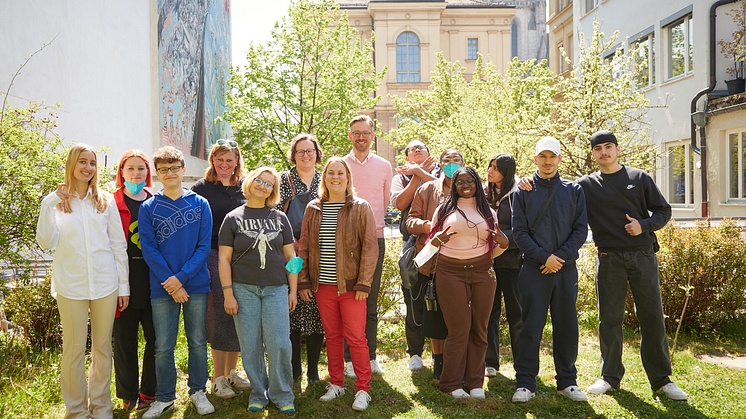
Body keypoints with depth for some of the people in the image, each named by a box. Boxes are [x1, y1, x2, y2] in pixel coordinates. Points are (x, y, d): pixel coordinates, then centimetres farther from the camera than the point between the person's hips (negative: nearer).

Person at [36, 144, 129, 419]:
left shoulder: (106, 201, 8)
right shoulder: (56, 201, 4)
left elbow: (119, 244, 8)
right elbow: (46, 243, -7)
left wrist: (124, 284, 5)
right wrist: (49, 205, -17)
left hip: (105, 283, 1)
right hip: (71, 285, -1)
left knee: (103, 347, 9)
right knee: (74, 349, 6)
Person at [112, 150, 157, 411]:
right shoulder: (112, 203, 2)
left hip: (154, 281, 2)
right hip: (125, 280, -2)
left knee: (156, 338, 7)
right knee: (125, 339, 7)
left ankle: (150, 393, 23)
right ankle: (129, 396, 22)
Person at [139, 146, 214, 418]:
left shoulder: (200, 204, 3)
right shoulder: (148, 208, 2)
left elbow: (204, 246, -2)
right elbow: (149, 249, -2)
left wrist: (181, 277, -13)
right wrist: (169, 283, -12)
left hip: (196, 285, 0)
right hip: (162, 287, 0)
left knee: (198, 341, 9)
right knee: (163, 346, 6)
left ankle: (198, 391, 26)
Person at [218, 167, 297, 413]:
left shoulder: (279, 218, 10)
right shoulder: (234, 218, 5)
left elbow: (290, 256, 11)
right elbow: (224, 258, 2)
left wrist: (293, 291, 5)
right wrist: (228, 294, -4)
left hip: (276, 289, 1)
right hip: (244, 289, -1)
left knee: (279, 344, -4)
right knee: (250, 346, 2)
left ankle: (282, 395, 11)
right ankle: (258, 394, 19)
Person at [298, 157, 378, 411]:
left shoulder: (360, 208, -2)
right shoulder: (313, 209, 8)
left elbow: (370, 247, -5)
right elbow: (304, 247, 11)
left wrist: (364, 283, -11)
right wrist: (303, 281, 5)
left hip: (350, 285, -3)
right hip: (322, 285, 4)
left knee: (355, 337, -1)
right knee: (332, 335, 13)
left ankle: (363, 390, 11)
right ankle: (336, 384, 26)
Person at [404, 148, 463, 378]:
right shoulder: (427, 189, 11)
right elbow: (411, 220, 8)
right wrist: (428, 225, -13)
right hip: (432, 262, 1)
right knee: (435, 315, 7)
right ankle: (438, 363, 23)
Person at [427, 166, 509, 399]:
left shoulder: (488, 212, 14)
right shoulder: (444, 209, 9)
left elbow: (493, 251, 17)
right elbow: (431, 242, 11)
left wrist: (503, 244, -5)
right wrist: (437, 241, -12)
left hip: (482, 272, 2)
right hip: (451, 272, -2)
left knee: (479, 329, 3)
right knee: (459, 328, -5)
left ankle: (475, 383, 13)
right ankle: (451, 384, 7)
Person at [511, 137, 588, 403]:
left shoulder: (574, 190, 10)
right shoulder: (523, 192, 6)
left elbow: (581, 229, 4)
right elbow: (519, 231, -1)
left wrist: (561, 256, -10)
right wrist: (544, 257, -11)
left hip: (566, 269, 2)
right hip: (534, 269, -2)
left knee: (567, 326, 7)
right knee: (531, 327, 0)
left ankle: (567, 381, 21)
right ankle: (525, 384, 8)